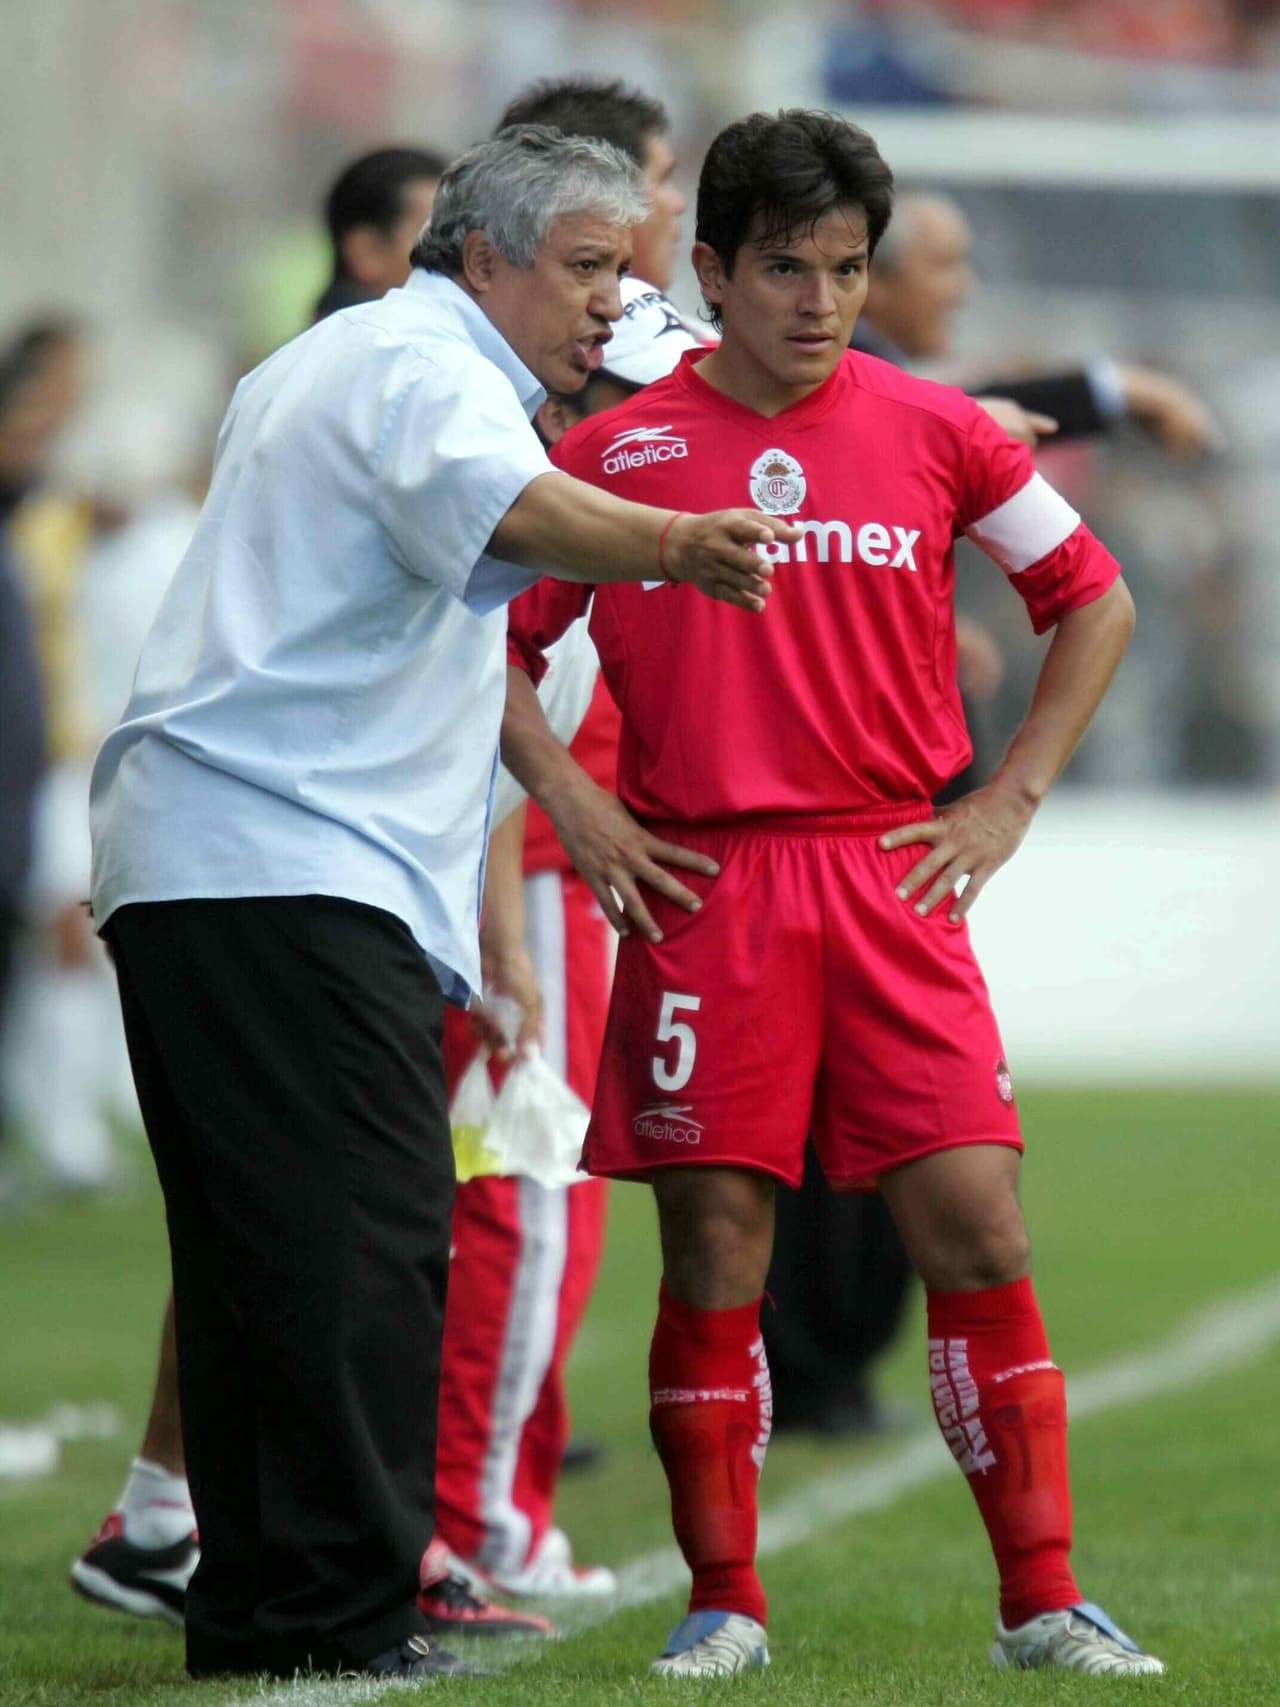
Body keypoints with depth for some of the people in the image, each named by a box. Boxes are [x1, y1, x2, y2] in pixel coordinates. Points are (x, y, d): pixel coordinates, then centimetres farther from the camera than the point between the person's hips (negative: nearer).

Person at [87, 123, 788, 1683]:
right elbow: (493, 502, -31)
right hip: (296, 868, -11)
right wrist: (668, 545, -49)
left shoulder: (317, 365, 27)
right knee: (368, 1245, -14)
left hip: (179, 858, 11)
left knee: (256, 1250, 11)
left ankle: (251, 1610, 14)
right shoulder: (423, 369, -8)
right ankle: (342, 1617, -16)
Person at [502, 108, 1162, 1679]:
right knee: (712, 1245, -2)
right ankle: (723, 1601, 9)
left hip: (896, 880, 1)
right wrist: (568, 800, 2)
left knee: (975, 1226, -5)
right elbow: (497, 635, 15)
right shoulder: (619, 452, 4)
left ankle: (1042, 1602, 1)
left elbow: (1093, 601, 16)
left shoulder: (930, 430, 6)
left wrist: (1010, 799, 8)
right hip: (700, 888, 0)